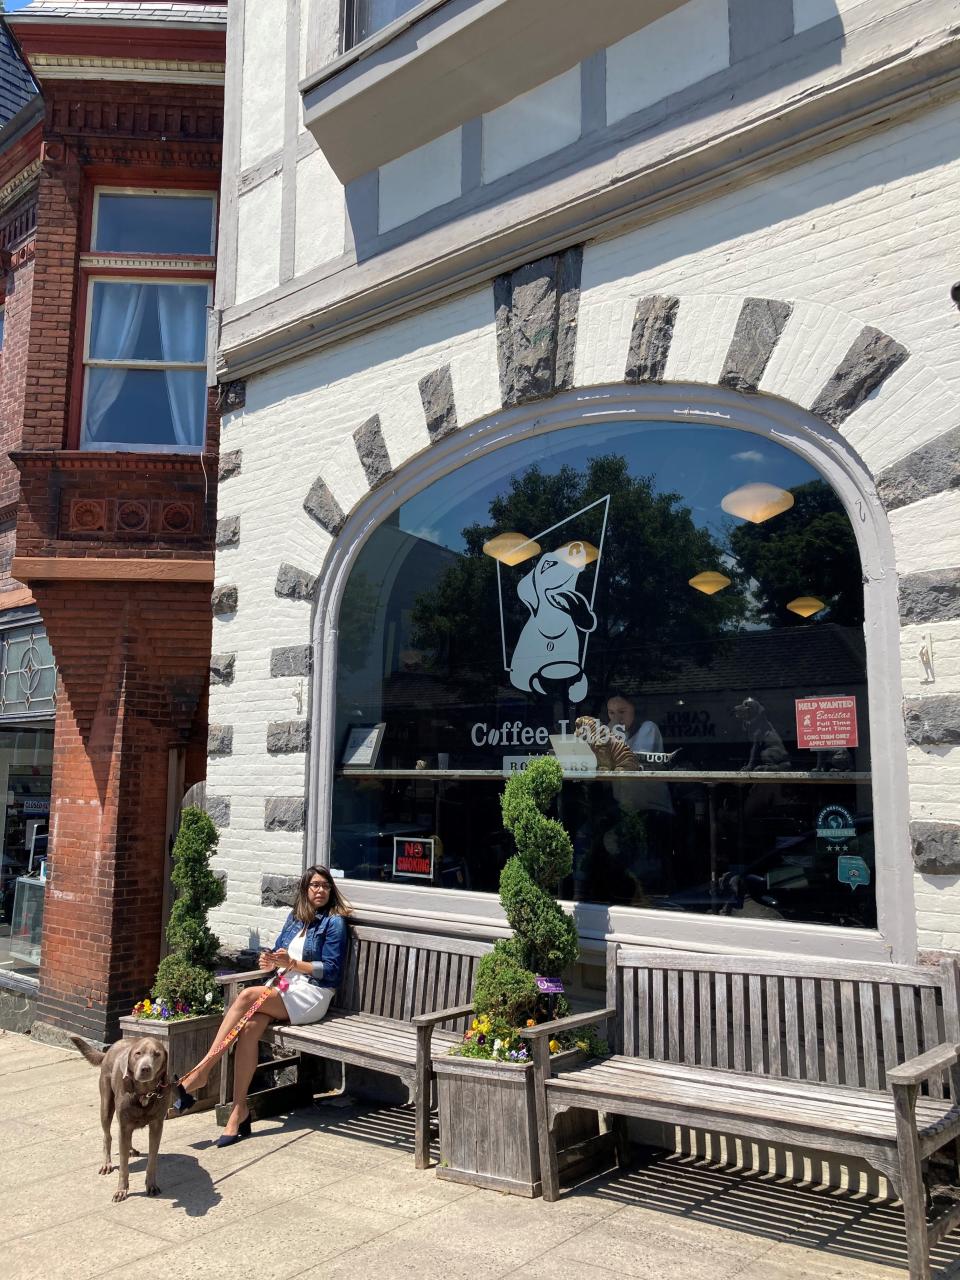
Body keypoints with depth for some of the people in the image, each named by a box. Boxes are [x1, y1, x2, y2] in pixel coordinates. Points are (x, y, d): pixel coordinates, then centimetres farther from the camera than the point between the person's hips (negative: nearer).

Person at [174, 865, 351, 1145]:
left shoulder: (334, 922, -1)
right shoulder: (295, 917, 18)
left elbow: (331, 969, -6)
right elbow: (279, 951, 20)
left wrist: (292, 963, -15)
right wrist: (270, 962, -5)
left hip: (312, 996, -5)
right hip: (286, 990, 5)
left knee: (248, 995, -27)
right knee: (249, 1027, -26)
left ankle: (202, 1070, -23)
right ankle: (239, 1110, -22)